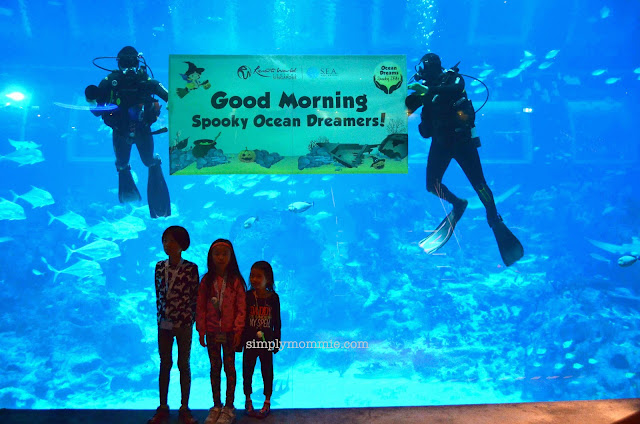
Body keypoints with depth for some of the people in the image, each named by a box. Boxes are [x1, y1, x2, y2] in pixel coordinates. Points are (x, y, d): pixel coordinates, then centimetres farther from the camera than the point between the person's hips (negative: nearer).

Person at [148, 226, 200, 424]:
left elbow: (195, 297, -5)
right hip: (164, 323, 3)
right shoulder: (159, 267, 3)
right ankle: (162, 408, 21)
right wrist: (161, 316, 4)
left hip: (184, 324, -3)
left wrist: (187, 322, -6)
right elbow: (158, 295, 9)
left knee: (183, 365, 6)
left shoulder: (191, 268, -8)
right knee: (164, 364, 10)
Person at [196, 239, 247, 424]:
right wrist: (201, 330, 0)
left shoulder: (236, 281, -7)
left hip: (229, 332, -2)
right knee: (215, 367, 12)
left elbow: (241, 307, -7)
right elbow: (200, 307, 1)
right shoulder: (206, 280, -1)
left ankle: (229, 407, 18)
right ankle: (216, 405, 25)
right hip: (212, 332, 2)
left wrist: (238, 329, -11)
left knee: (229, 367, 7)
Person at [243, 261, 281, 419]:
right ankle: (248, 400, 32)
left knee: (267, 371, 10)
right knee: (247, 371, 11)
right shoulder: (247, 296, -7)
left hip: (267, 341, 0)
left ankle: (267, 402, 28)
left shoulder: (273, 297, -5)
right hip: (249, 341, 0)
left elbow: (276, 322, 2)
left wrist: (277, 342, 4)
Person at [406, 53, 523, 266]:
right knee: (432, 185, -1)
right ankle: (457, 205, 27)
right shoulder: (424, 89, 7)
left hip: (462, 139, -4)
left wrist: (428, 90, -37)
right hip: (440, 142, 5)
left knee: (478, 183, -7)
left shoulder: (452, 78, -6)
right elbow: (407, 108, 5)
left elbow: (455, 89, -30)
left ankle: (495, 221, 10)